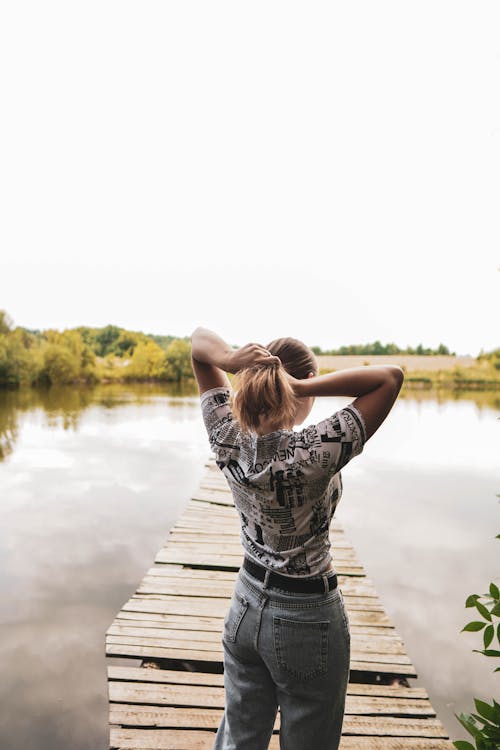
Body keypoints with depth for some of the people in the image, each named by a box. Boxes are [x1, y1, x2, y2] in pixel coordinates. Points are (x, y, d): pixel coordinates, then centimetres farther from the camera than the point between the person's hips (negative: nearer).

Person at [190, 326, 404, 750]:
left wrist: (230, 360, -28)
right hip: (308, 620, -4)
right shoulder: (314, 453, -29)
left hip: (246, 607, 5)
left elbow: (200, 339, -6)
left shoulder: (229, 439, -14)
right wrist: (304, 387, -32)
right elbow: (391, 376, -26)